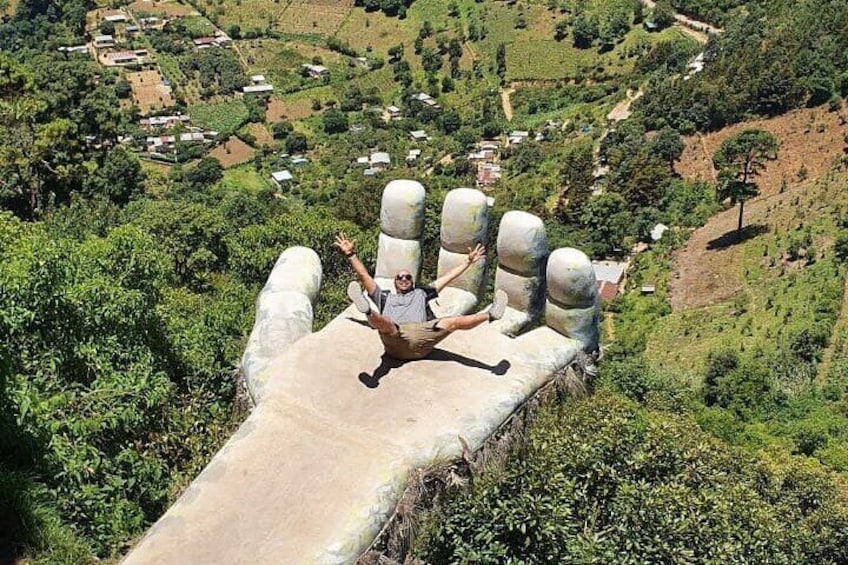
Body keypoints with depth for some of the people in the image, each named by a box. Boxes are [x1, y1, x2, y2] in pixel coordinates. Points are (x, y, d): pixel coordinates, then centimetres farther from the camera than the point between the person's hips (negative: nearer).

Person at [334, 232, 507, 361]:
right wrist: (351, 255, 23)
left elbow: (447, 277, 37)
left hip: (420, 336, 1)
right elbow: (364, 276, 30)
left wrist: (468, 261, 36)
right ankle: (369, 312, -68)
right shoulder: (386, 297, 37)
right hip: (394, 340, -1)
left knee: (453, 322, -21)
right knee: (382, 322, -35)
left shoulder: (421, 294, 39)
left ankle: (490, 315, -38)